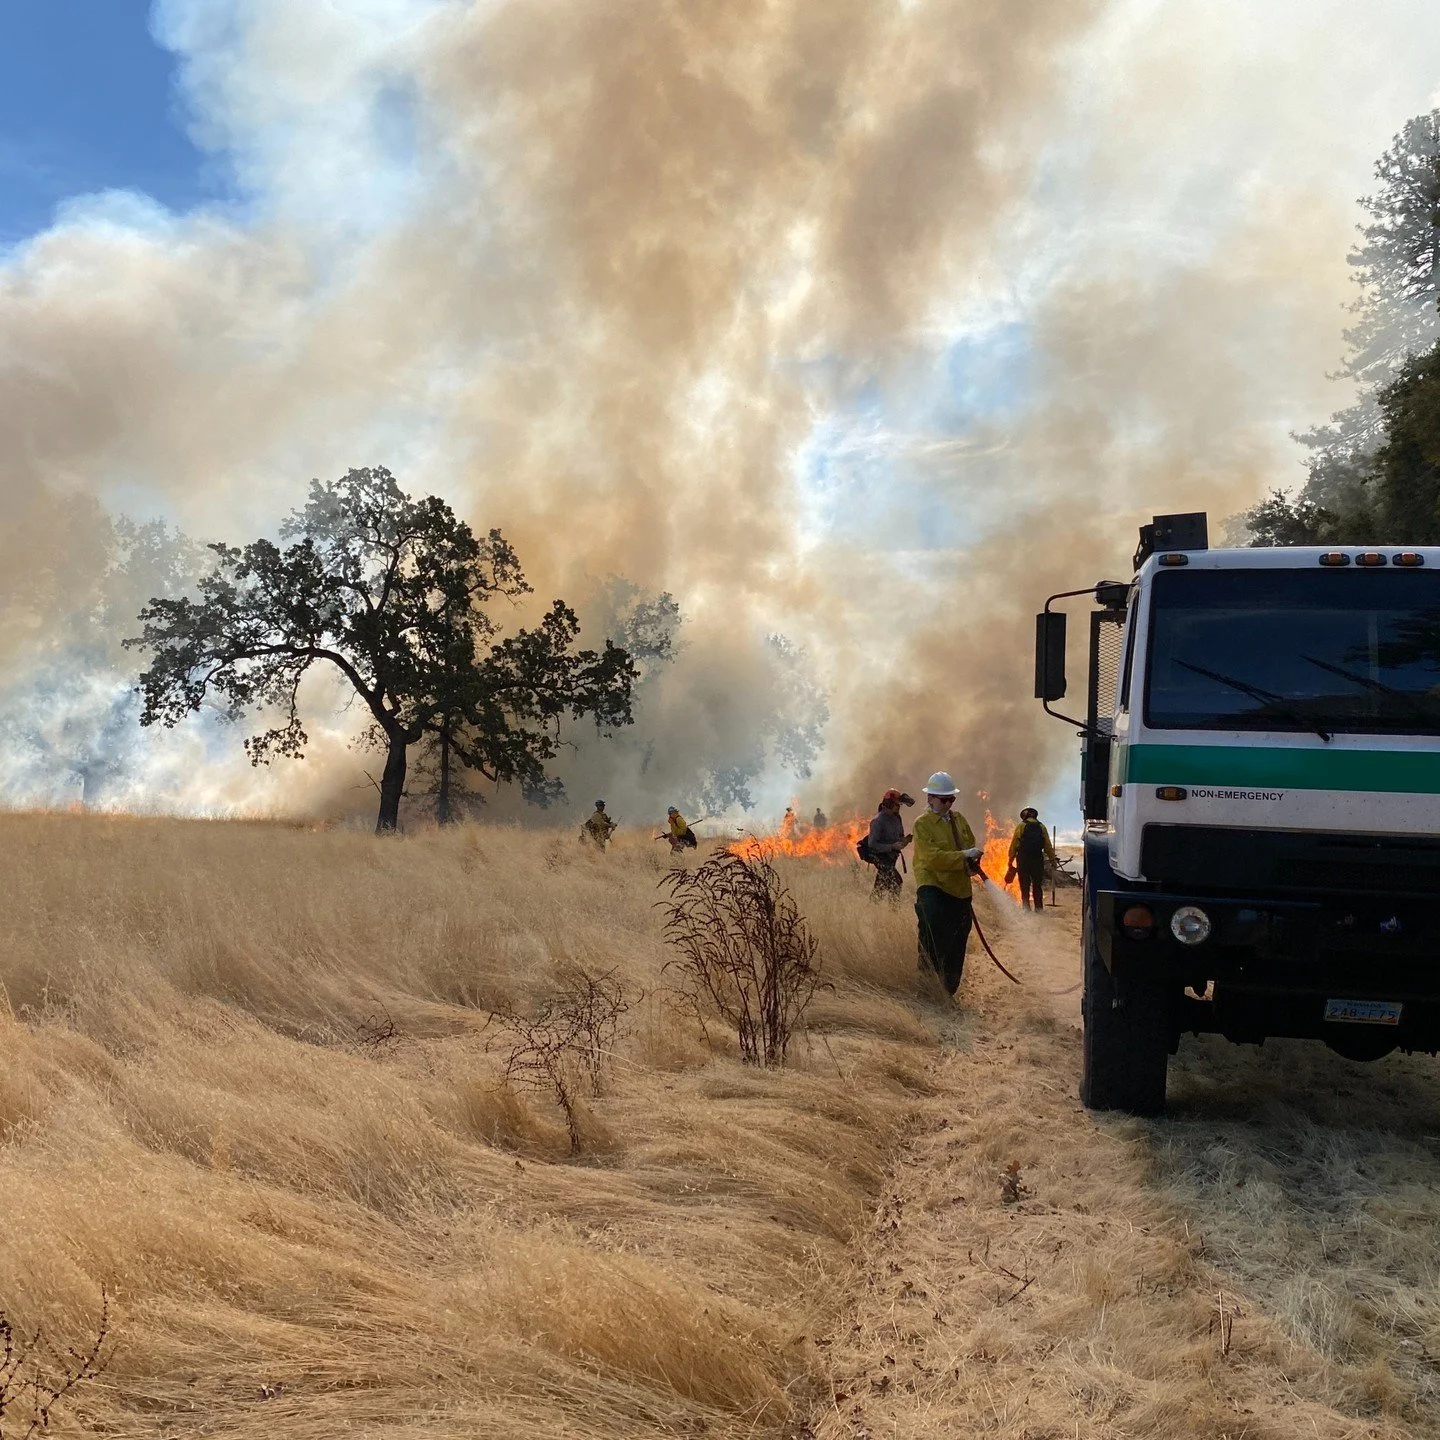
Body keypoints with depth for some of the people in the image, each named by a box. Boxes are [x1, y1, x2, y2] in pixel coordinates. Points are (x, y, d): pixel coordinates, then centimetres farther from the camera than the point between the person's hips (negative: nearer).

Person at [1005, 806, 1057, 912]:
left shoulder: (1021, 826, -1)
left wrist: (1011, 861, 0)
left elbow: (1013, 845, -4)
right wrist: (1052, 859, 11)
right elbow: (1048, 846, 6)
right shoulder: (1041, 827, 8)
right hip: (1038, 859, 2)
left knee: (1024, 887, 2)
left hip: (1023, 860, -2)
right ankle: (1039, 910, 11)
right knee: (1037, 887, 11)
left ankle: (1026, 910, 1)